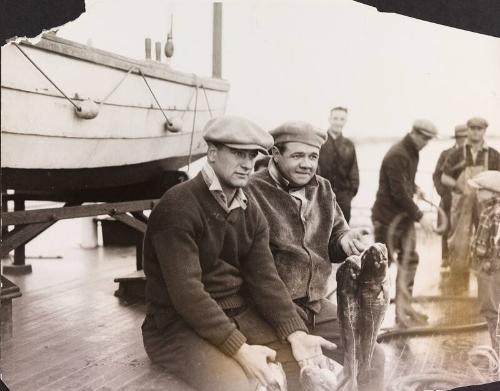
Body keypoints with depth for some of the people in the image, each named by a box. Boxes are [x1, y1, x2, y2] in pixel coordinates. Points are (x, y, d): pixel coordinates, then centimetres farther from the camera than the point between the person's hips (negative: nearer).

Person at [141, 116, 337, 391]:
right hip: (178, 325, -7)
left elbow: (264, 278, -2)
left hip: (238, 313, 7)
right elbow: (186, 292, -25)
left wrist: (295, 333, -17)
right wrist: (240, 349, -30)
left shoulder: (251, 214, 7)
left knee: (311, 357, -2)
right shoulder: (178, 207, -18)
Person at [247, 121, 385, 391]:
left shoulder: (322, 190, 9)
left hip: (316, 305, 7)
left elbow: (335, 235, 18)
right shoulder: (253, 191, -14)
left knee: (372, 356, 9)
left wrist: (345, 240, -7)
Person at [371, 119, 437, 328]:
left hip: (404, 215, 9)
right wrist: (420, 216, -21)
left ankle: (403, 308, 18)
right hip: (388, 217, -9)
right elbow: (399, 192, -23)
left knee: (409, 260, 10)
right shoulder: (397, 156, -20)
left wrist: (415, 188, 6)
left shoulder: (412, 152, 9)